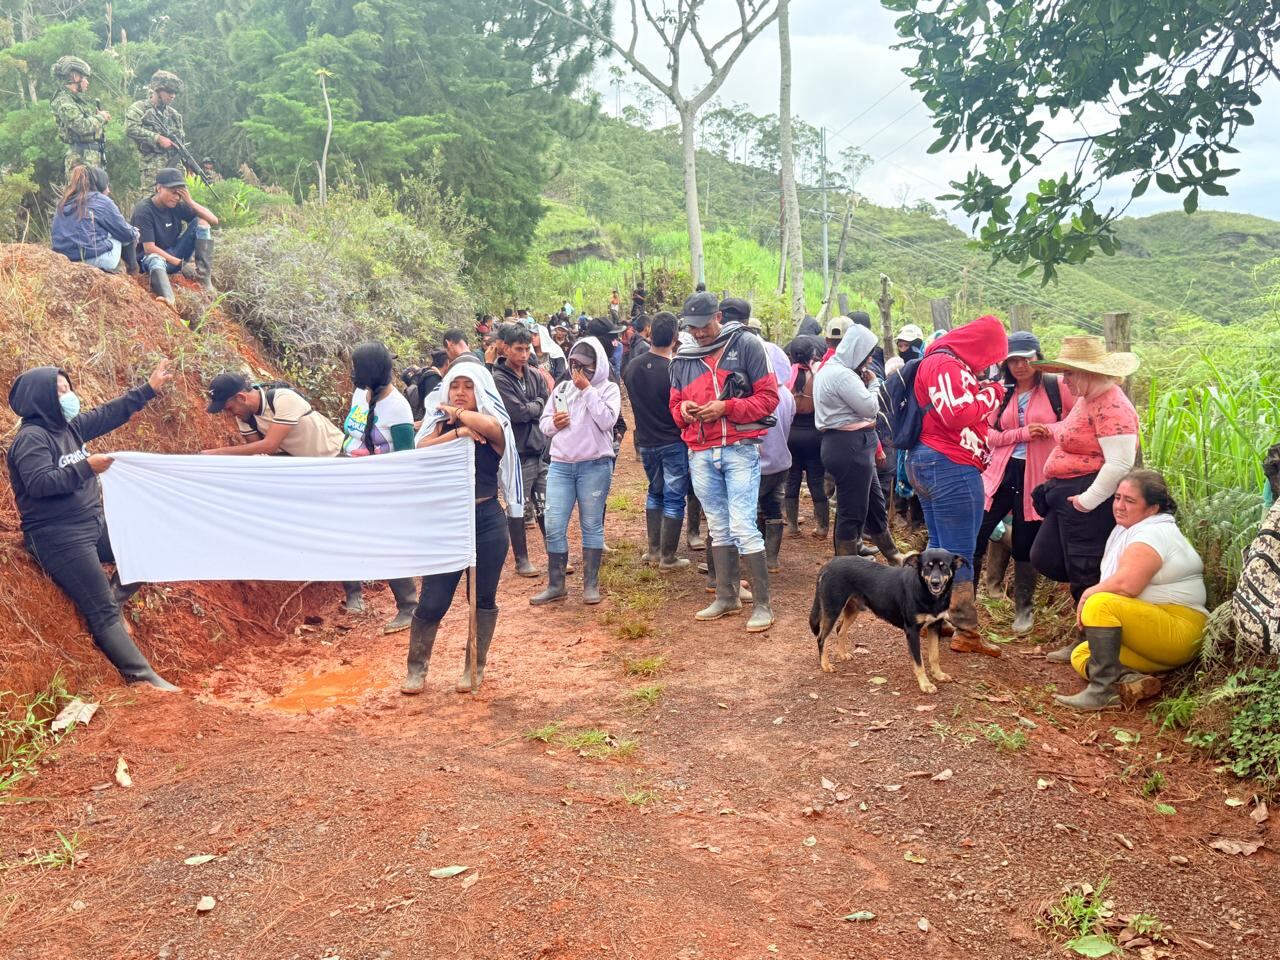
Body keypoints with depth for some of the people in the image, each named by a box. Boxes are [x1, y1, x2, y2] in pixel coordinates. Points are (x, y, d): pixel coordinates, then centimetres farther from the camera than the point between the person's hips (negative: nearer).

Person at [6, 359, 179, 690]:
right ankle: (143, 678, -10)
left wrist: (149, 389, 15)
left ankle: (111, 596, 17)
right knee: (103, 613, -10)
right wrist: (86, 467, -24)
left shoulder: (70, 426, 9)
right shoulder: (31, 438, -15)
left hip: (94, 524, 9)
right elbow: (40, 483, -25)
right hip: (59, 538, -9)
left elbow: (110, 414, 16)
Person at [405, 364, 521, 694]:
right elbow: (421, 450, -12)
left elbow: (487, 426, -26)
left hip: (487, 521, -1)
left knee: (483, 598, 9)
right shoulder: (440, 424, 7)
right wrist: (457, 432, -21)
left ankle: (475, 668, 24)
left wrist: (455, 412, -10)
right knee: (432, 600, 1)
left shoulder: (493, 425, -1)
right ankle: (416, 668, 17)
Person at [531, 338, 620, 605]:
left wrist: (587, 389, -12)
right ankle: (556, 584, 11)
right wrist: (553, 423, -7)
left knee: (591, 525, 4)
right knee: (554, 526, 0)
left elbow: (606, 421, -16)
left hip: (595, 466, -4)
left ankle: (591, 584, 14)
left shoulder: (609, 389, 1)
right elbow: (544, 423, 16)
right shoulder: (561, 388, 13)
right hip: (560, 465, 4)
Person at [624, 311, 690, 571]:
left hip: (645, 441, 6)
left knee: (655, 493, 22)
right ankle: (667, 558, 7)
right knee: (673, 498, 3)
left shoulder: (632, 366, -4)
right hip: (673, 443, -5)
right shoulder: (674, 370, -21)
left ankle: (653, 550, 25)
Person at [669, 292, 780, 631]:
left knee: (743, 527, -11)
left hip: (740, 450, -5)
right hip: (701, 454, 5)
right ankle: (726, 597, 24)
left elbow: (769, 396, -7)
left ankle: (762, 604, -2)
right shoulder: (682, 359, 11)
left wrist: (726, 408, -17)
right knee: (718, 529, 13)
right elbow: (675, 406, 19)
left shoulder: (746, 345, -4)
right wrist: (683, 410, -5)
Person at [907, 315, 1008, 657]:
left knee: (940, 548, 16)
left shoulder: (945, 362, 18)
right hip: (950, 466, -11)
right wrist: (991, 394, -10)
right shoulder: (947, 365, -16)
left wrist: (982, 393, 6)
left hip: (927, 462, 11)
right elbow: (959, 416, -23)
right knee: (959, 555, -4)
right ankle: (966, 632, 2)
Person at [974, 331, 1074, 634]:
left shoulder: (1055, 387, -2)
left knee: (1025, 545, 7)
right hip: (1001, 472, 3)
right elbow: (988, 434, 1)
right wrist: (1023, 433, -12)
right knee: (975, 537, -2)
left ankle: (1024, 609, 26)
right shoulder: (1000, 391, 8)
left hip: (1036, 477, -2)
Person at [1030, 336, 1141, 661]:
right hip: (1066, 495, 10)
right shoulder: (1087, 398, 12)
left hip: (1090, 499, -10)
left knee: (1086, 573, 2)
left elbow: (1120, 463, -27)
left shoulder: (1111, 406, -20)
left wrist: (1087, 500, -22)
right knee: (1045, 559, 14)